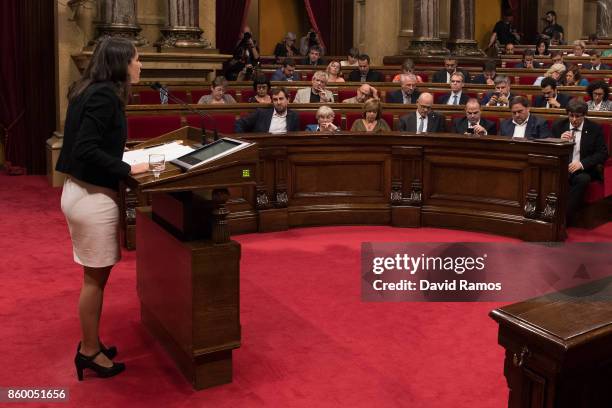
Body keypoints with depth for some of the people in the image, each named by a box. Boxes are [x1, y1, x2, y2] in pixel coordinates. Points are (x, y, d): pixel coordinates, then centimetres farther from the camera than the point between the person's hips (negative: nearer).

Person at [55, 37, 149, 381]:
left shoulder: (93, 91, 11)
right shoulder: (105, 95, -18)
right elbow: (86, 150, -25)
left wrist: (121, 154, 11)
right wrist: (128, 169, -19)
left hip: (81, 191, 9)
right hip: (93, 197, -9)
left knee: (96, 276, 17)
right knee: (95, 277, 3)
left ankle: (91, 344, 28)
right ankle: (90, 352, 16)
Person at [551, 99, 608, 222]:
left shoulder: (595, 129, 4)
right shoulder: (558, 126, 9)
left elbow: (602, 154, -2)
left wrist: (582, 163, -19)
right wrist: (560, 141, -15)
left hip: (583, 170, -1)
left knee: (582, 179, -36)